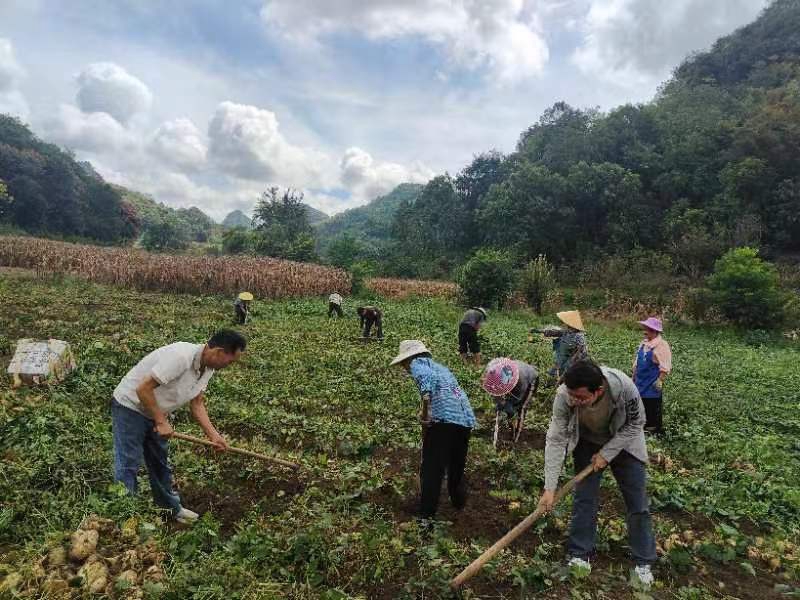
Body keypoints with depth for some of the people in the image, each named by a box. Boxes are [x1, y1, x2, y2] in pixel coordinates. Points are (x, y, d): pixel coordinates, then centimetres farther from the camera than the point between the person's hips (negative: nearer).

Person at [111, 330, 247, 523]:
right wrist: (161, 422, -24)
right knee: (128, 466, -5)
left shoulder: (208, 368, -5)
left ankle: (170, 507, 30)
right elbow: (143, 389, -31)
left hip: (154, 412, 9)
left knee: (160, 463, 17)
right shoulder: (181, 356, -34)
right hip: (131, 406, -9)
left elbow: (197, 404, 2)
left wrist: (213, 435, -8)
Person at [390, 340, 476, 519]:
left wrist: (425, 414, -20)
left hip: (444, 417, -8)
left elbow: (427, 377, -17)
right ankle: (459, 502, 42)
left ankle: (427, 515, 7)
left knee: (432, 469, 3)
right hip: (466, 419, 8)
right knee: (457, 466, 26)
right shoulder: (440, 367, 29)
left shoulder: (418, 363, 5)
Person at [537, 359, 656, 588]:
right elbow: (556, 440, -28)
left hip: (622, 442, 0)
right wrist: (550, 488, -28)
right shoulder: (564, 395, -35)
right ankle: (579, 556, 17)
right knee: (584, 498, 1)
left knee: (638, 503, 4)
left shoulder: (624, 388, -40)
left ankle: (643, 562, 22)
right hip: (587, 443, 1)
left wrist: (606, 453, -20)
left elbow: (635, 425, -20)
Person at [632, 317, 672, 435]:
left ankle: (654, 429, 19)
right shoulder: (644, 344, 8)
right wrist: (634, 376, 19)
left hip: (652, 386, -8)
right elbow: (637, 361, 18)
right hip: (641, 383, 8)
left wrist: (660, 380, -19)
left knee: (653, 410, 5)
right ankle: (645, 427, 33)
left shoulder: (661, 346, -17)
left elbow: (665, 367, -19)